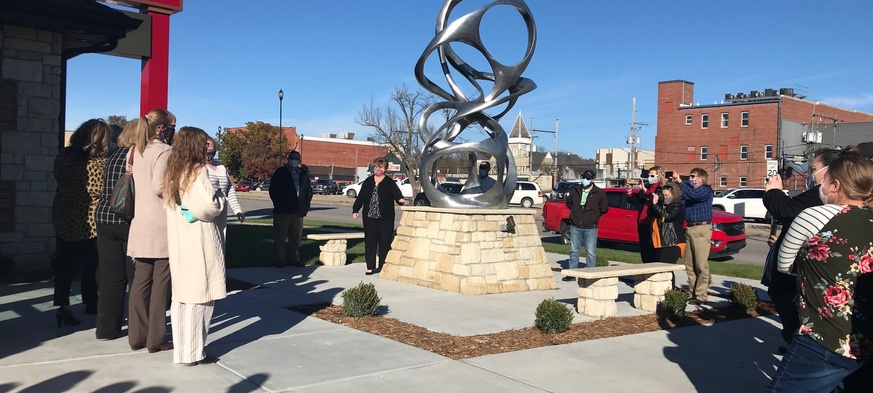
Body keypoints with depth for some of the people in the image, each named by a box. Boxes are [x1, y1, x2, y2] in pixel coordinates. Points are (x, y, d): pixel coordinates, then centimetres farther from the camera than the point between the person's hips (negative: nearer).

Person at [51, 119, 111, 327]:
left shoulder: (64, 155, -2)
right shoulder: (101, 162, -17)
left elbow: (59, 179, 11)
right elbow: (101, 191, -15)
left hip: (63, 218, 4)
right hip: (89, 221, -4)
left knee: (64, 264, 11)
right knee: (90, 265, 12)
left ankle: (63, 306, 8)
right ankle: (91, 305, 25)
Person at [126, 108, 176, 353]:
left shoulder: (136, 150, 14)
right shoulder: (163, 150, -11)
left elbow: (132, 184, 18)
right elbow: (159, 186, -20)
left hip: (141, 223, 7)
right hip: (161, 225, -7)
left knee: (141, 280, 10)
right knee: (160, 282, -1)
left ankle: (137, 335, 14)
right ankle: (156, 339, 3)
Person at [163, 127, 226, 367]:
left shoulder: (172, 172, 11)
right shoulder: (198, 171, -12)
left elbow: (169, 205, 12)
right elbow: (208, 206, -20)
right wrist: (221, 199, 0)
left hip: (178, 241, 8)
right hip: (199, 242, -8)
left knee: (181, 296, 11)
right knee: (199, 297, -1)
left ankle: (181, 350, 18)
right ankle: (193, 352, 4)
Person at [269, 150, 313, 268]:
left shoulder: (304, 174, 13)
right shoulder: (280, 173, 2)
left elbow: (309, 190, 16)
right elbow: (273, 190, 0)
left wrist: (306, 205, 5)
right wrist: (278, 204, -8)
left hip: (298, 212, 4)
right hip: (282, 211, -4)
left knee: (296, 238, 10)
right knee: (280, 237, -1)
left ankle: (294, 258, 19)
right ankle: (280, 259, 4)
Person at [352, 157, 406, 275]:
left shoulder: (390, 183, 1)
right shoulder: (368, 181, 11)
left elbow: (397, 194, -11)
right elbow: (360, 197, 12)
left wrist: (401, 200, -33)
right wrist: (355, 210, 6)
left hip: (385, 218, -3)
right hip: (369, 217, 3)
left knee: (385, 242, 2)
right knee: (370, 242, 4)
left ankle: (382, 266, 12)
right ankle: (370, 267, 10)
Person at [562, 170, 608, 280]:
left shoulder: (599, 193, -4)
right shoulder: (575, 190, 4)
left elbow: (604, 209, 5)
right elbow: (568, 202, 20)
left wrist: (593, 216, 4)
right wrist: (576, 211, 11)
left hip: (590, 228, -3)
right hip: (575, 226, 3)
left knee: (590, 252, -2)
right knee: (573, 251, 9)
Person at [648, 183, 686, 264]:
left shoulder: (678, 207, -6)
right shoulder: (661, 205, 16)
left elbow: (667, 216, -23)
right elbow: (650, 214, 14)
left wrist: (655, 204, -17)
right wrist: (653, 202, 0)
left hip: (672, 244, -8)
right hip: (660, 242, 8)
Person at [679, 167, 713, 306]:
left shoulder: (706, 190, -5)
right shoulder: (689, 189, 17)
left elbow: (693, 195, -23)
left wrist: (680, 182, -18)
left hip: (702, 228, -7)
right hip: (689, 228, 7)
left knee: (701, 264, -7)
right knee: (689, 264, 7)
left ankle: (701, 296, -6)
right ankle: (692, 293, 13)